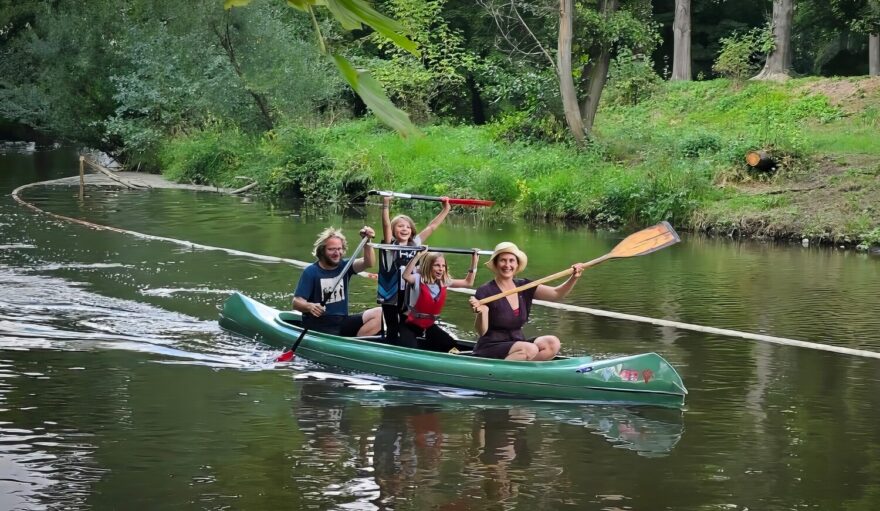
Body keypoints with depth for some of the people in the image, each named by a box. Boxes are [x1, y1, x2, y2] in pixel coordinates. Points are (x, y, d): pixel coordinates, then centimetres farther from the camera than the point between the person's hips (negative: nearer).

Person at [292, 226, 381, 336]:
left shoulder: (344, 266, 9)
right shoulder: (311, 272, -4)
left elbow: (368, 262, -7)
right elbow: (296, 302, -11)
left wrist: (367, 242, -23)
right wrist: (309, 307, -33)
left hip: (342, 322, 6)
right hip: (318, 326, -6)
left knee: (378, 314, -14)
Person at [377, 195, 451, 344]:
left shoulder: (415, 244, 7)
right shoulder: (390, 245, -5)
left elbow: (431, 227, 9)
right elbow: (386, 225, -20)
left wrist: (446, 209, 7)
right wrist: (386, 205, -33)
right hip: (391, 296, -4)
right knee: (392, 331, 4)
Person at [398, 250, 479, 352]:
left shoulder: (444, 282, 0)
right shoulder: (419, 279, -18)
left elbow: (468, 282, 9)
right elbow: (406, 276, -43)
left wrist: (474, 261, 0)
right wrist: (419, 256, -48)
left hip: (429, 326, 6)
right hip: (411, 325, -6)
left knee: (454, 348, -7)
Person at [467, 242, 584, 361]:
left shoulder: (524, 287, 8)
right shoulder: (485, 291, -9)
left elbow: (556, 294, -1)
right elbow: (482, 332, -12)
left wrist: (574, 278, -18)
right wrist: (481, 312, -32)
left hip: (516, 343, 7)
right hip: (490, 348, -7)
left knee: (553, 343, -17)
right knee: (530, 349, -31)